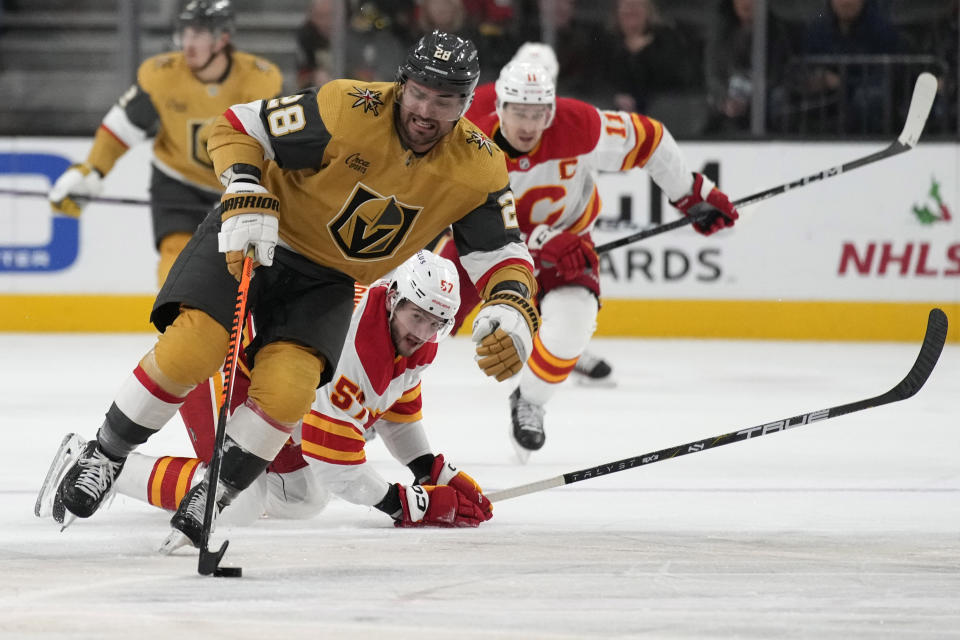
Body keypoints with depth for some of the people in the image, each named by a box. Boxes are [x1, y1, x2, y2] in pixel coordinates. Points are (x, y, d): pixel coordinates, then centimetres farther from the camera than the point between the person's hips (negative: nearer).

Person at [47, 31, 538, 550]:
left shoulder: (477, 167, -15)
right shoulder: (348, 111, -26)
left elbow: (501, 252, -9)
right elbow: (238, 127, -18)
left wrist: (513, 311, -30)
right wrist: (244, 198, -33)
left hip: (326, 280, 3)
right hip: (253, 236, -3)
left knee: (285, 391, -18)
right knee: (189, 351, -21)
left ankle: (215, 494, 4)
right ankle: (105, 456, 1)